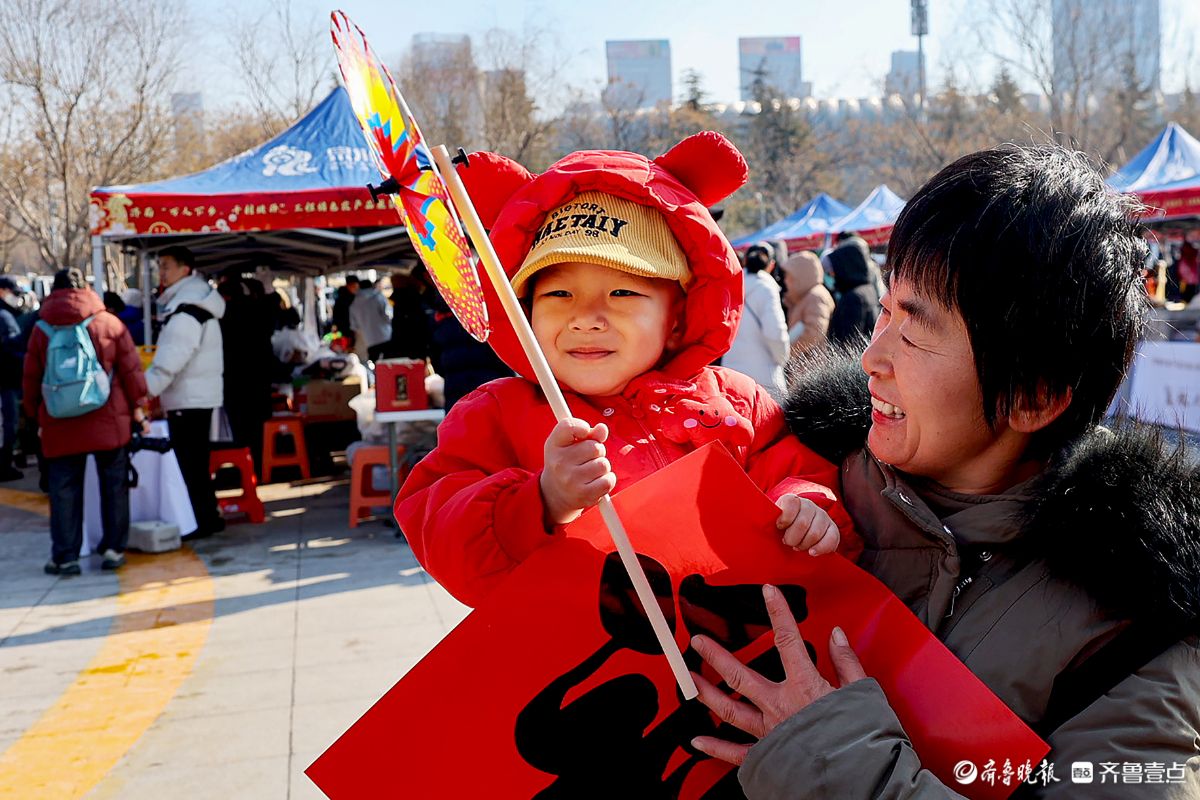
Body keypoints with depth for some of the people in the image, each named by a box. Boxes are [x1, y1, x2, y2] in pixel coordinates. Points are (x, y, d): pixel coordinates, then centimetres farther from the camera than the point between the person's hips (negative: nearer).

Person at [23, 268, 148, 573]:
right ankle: (113, 549, 9)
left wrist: (35, 415, 20)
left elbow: (31, 379, 10)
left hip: (60, 425, 1)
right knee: (113, 484, 8)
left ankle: (64, 556, 7)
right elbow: (130, 368, 0)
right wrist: (137, 406, 8)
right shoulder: (109, 322, -1)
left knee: (64, 490, 6)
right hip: (108, 421, -1)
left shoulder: (41, 329, 5)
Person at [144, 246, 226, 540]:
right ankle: (208, 517, 23)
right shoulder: (189, 301, 16)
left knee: (189, 463, -5)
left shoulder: (187, 310, -17)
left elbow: (170, 360, -24)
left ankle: (201, 521, 0)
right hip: (196, 397, 10)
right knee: (197, 461, 15)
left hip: (189, 399, -10)